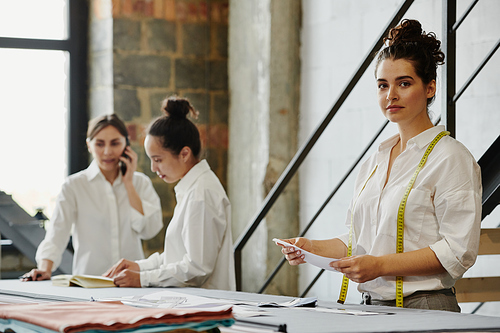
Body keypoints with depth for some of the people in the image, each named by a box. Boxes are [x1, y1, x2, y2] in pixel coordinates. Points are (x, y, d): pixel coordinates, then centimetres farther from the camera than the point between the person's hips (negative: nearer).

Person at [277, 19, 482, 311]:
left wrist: (381, 265, -18)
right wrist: (313, 248, 6)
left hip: (425, 309, -7)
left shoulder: (451, 158, -4)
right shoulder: (375, 162, 18)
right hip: (372, 307, 7)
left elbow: (458, 250, -12)